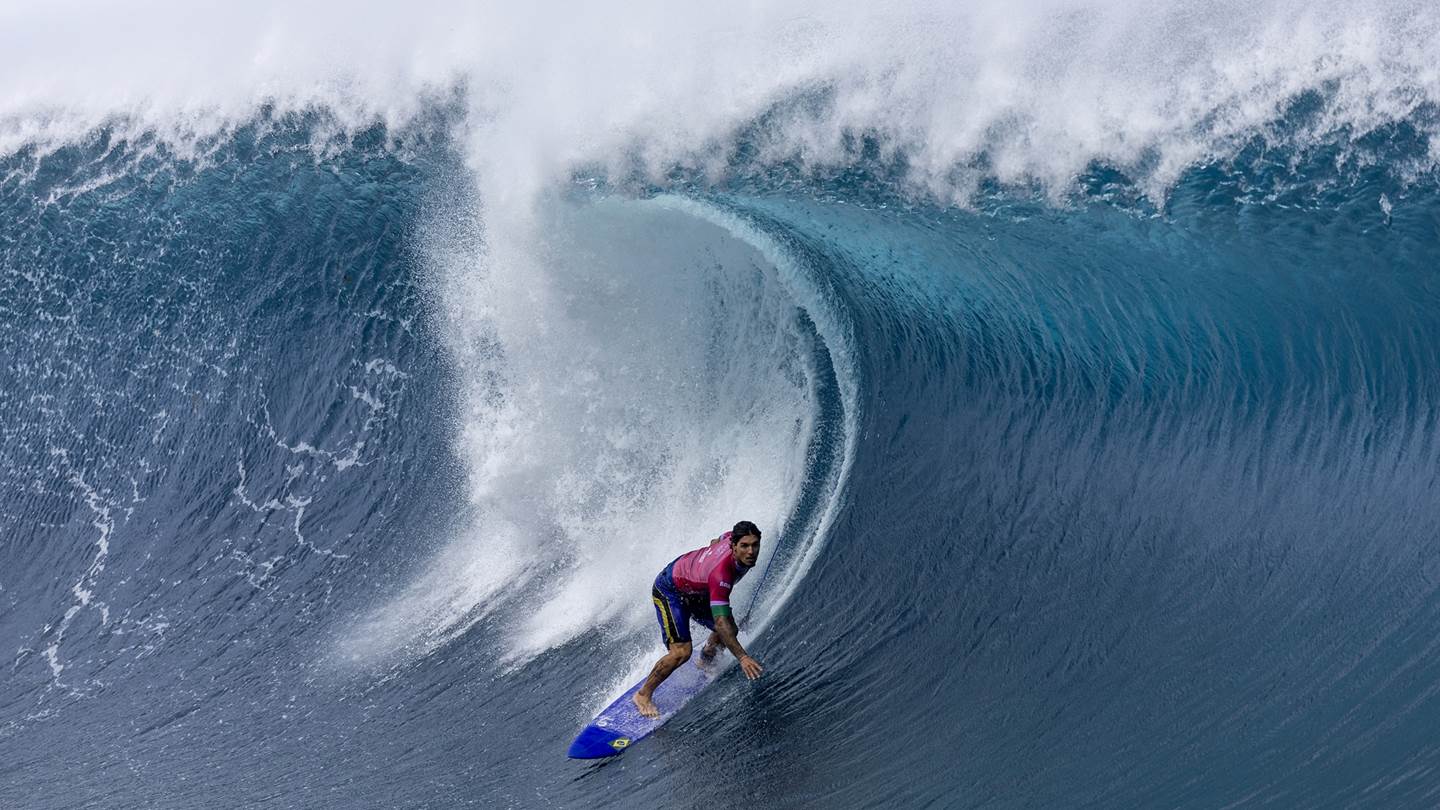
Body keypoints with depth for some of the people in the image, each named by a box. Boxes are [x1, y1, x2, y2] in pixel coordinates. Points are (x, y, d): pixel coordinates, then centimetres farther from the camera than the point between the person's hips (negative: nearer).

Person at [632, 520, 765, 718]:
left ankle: (705, 662, 44)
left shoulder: (733, 536, -21)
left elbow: (715, 542, 5)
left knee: (731, 631, 12)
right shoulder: (721, 573, -43)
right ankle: (643, 694, 1)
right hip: (669, 592, -9)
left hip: (696, 589, 9)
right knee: (681, 652, -20)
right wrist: (742, 657, -50)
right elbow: (720, 621, -46)